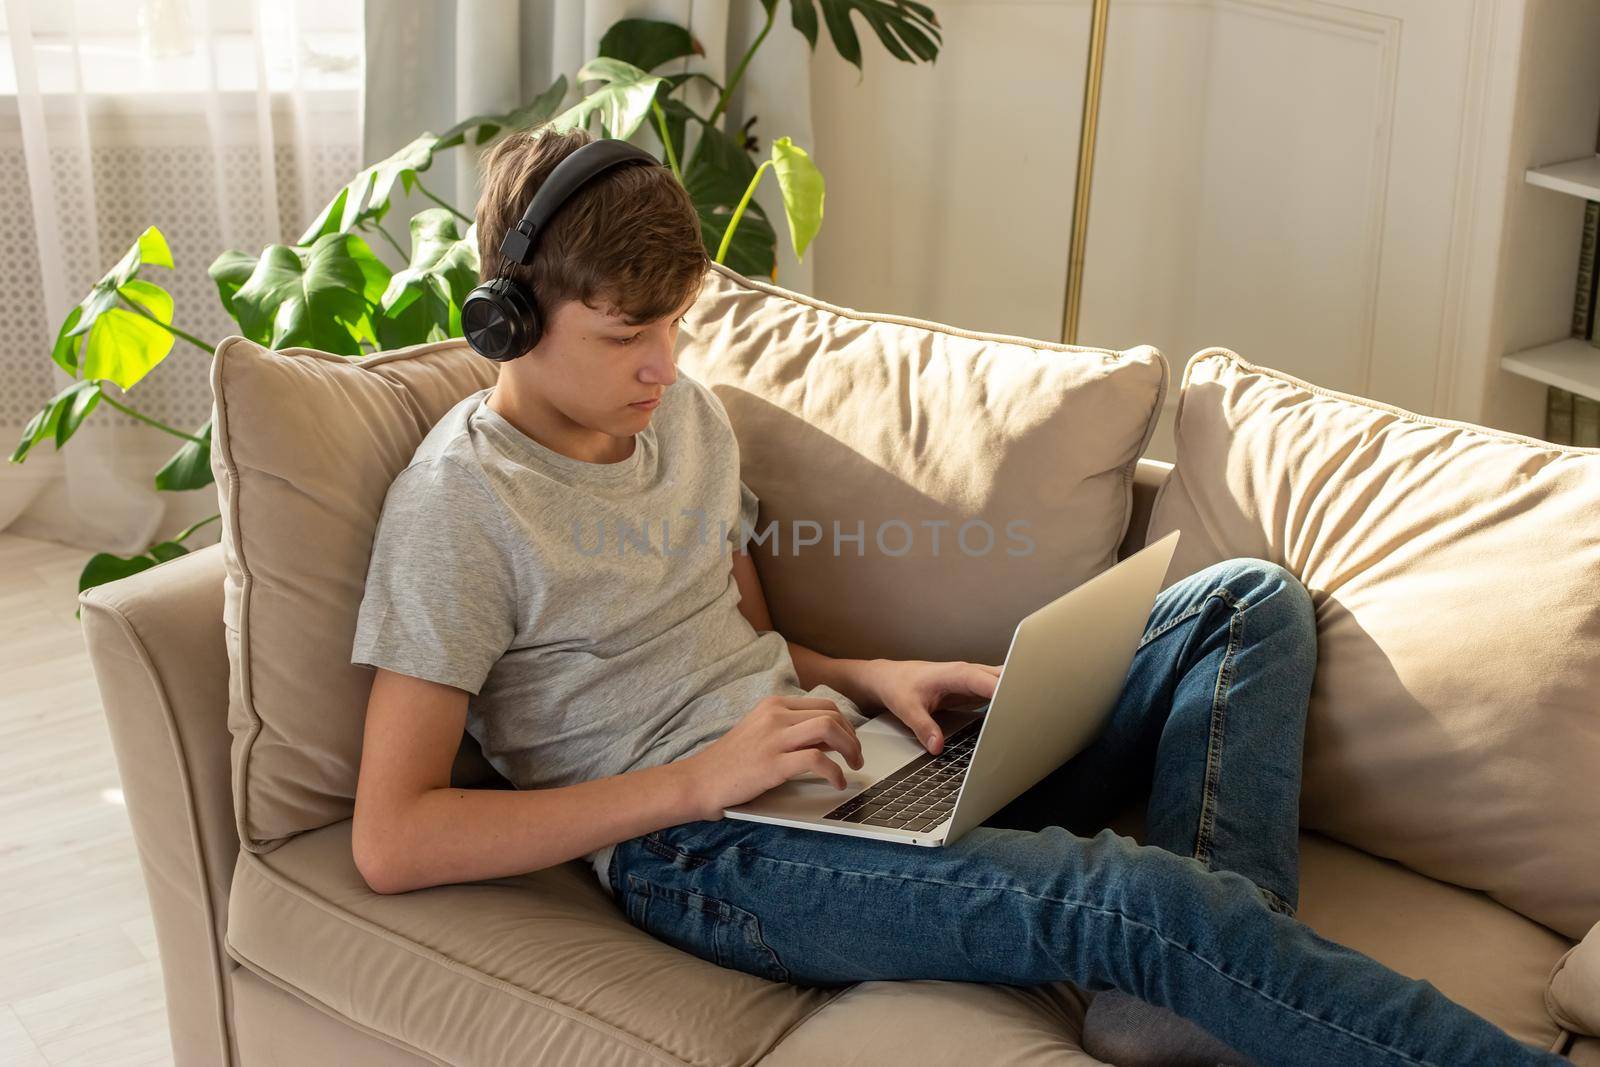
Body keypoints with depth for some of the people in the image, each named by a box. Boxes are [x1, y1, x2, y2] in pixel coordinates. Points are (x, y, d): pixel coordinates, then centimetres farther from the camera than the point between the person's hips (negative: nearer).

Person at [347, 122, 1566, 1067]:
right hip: (699, 850, -9)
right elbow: (389, 843, -16)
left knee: (1246, 601, 1)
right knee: (1132, 898, -32)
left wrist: (868, 677, 0)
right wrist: (694, 781, -19)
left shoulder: (686, 412, 13)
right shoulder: (457, 509, -10)